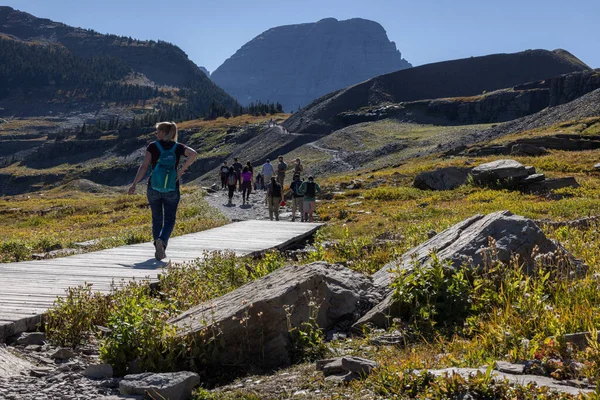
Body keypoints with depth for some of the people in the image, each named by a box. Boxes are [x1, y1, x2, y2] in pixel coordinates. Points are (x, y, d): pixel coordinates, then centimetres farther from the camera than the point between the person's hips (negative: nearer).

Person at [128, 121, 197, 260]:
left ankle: (159, 249, 13)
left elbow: (144, 166, -8)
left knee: (157, 218, 16)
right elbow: (193, 154, -16)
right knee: (169, 220, 7)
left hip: (153, 188, 0)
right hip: (172, 190, 0)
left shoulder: (153, 146, -2)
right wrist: (181, 170, -9)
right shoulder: (178, 147, 1)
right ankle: (162, 241, -21)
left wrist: (134, 184, -7)